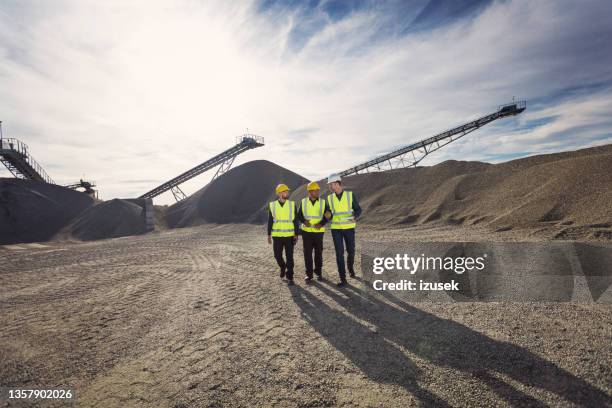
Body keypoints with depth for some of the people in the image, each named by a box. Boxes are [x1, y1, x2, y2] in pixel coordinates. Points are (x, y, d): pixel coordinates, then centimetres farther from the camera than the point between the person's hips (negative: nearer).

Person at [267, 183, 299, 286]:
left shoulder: (292, 204, -2)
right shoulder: (272, 205, -1)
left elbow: (295, 221, 0)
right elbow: (270, 221, 4)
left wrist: (296, 234, -4)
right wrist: (269, 235, 2)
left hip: (289, 235, -1)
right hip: (277, 236, 1)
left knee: (289, 257, -1)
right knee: (277, 255, 6)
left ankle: (290, 277, 11)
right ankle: (282, 267, 37)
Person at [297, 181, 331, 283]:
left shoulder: (323, 203, 0)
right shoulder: (303, 202, 1)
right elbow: (299, 215, 6)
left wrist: (322, 224, -18)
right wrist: (304, 221, -15)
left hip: (318, 232, 0)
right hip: (306, 231, 0)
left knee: (318, 253, 7)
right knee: (307, 253, 2)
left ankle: (318, 273, 24)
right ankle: (309, 274, 14)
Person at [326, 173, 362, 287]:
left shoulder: (351, 195, -5)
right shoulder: (329, 198, 1)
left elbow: (358, 210, -4)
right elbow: (329, 216, 5)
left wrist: (355, 218, -28)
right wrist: (328, 216, -21)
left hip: (349, 228, 0)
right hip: (336, 229, 1)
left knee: (351, 251, 10)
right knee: (339, 253, -7)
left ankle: (350, 267, 41)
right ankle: (343, 278, -2)